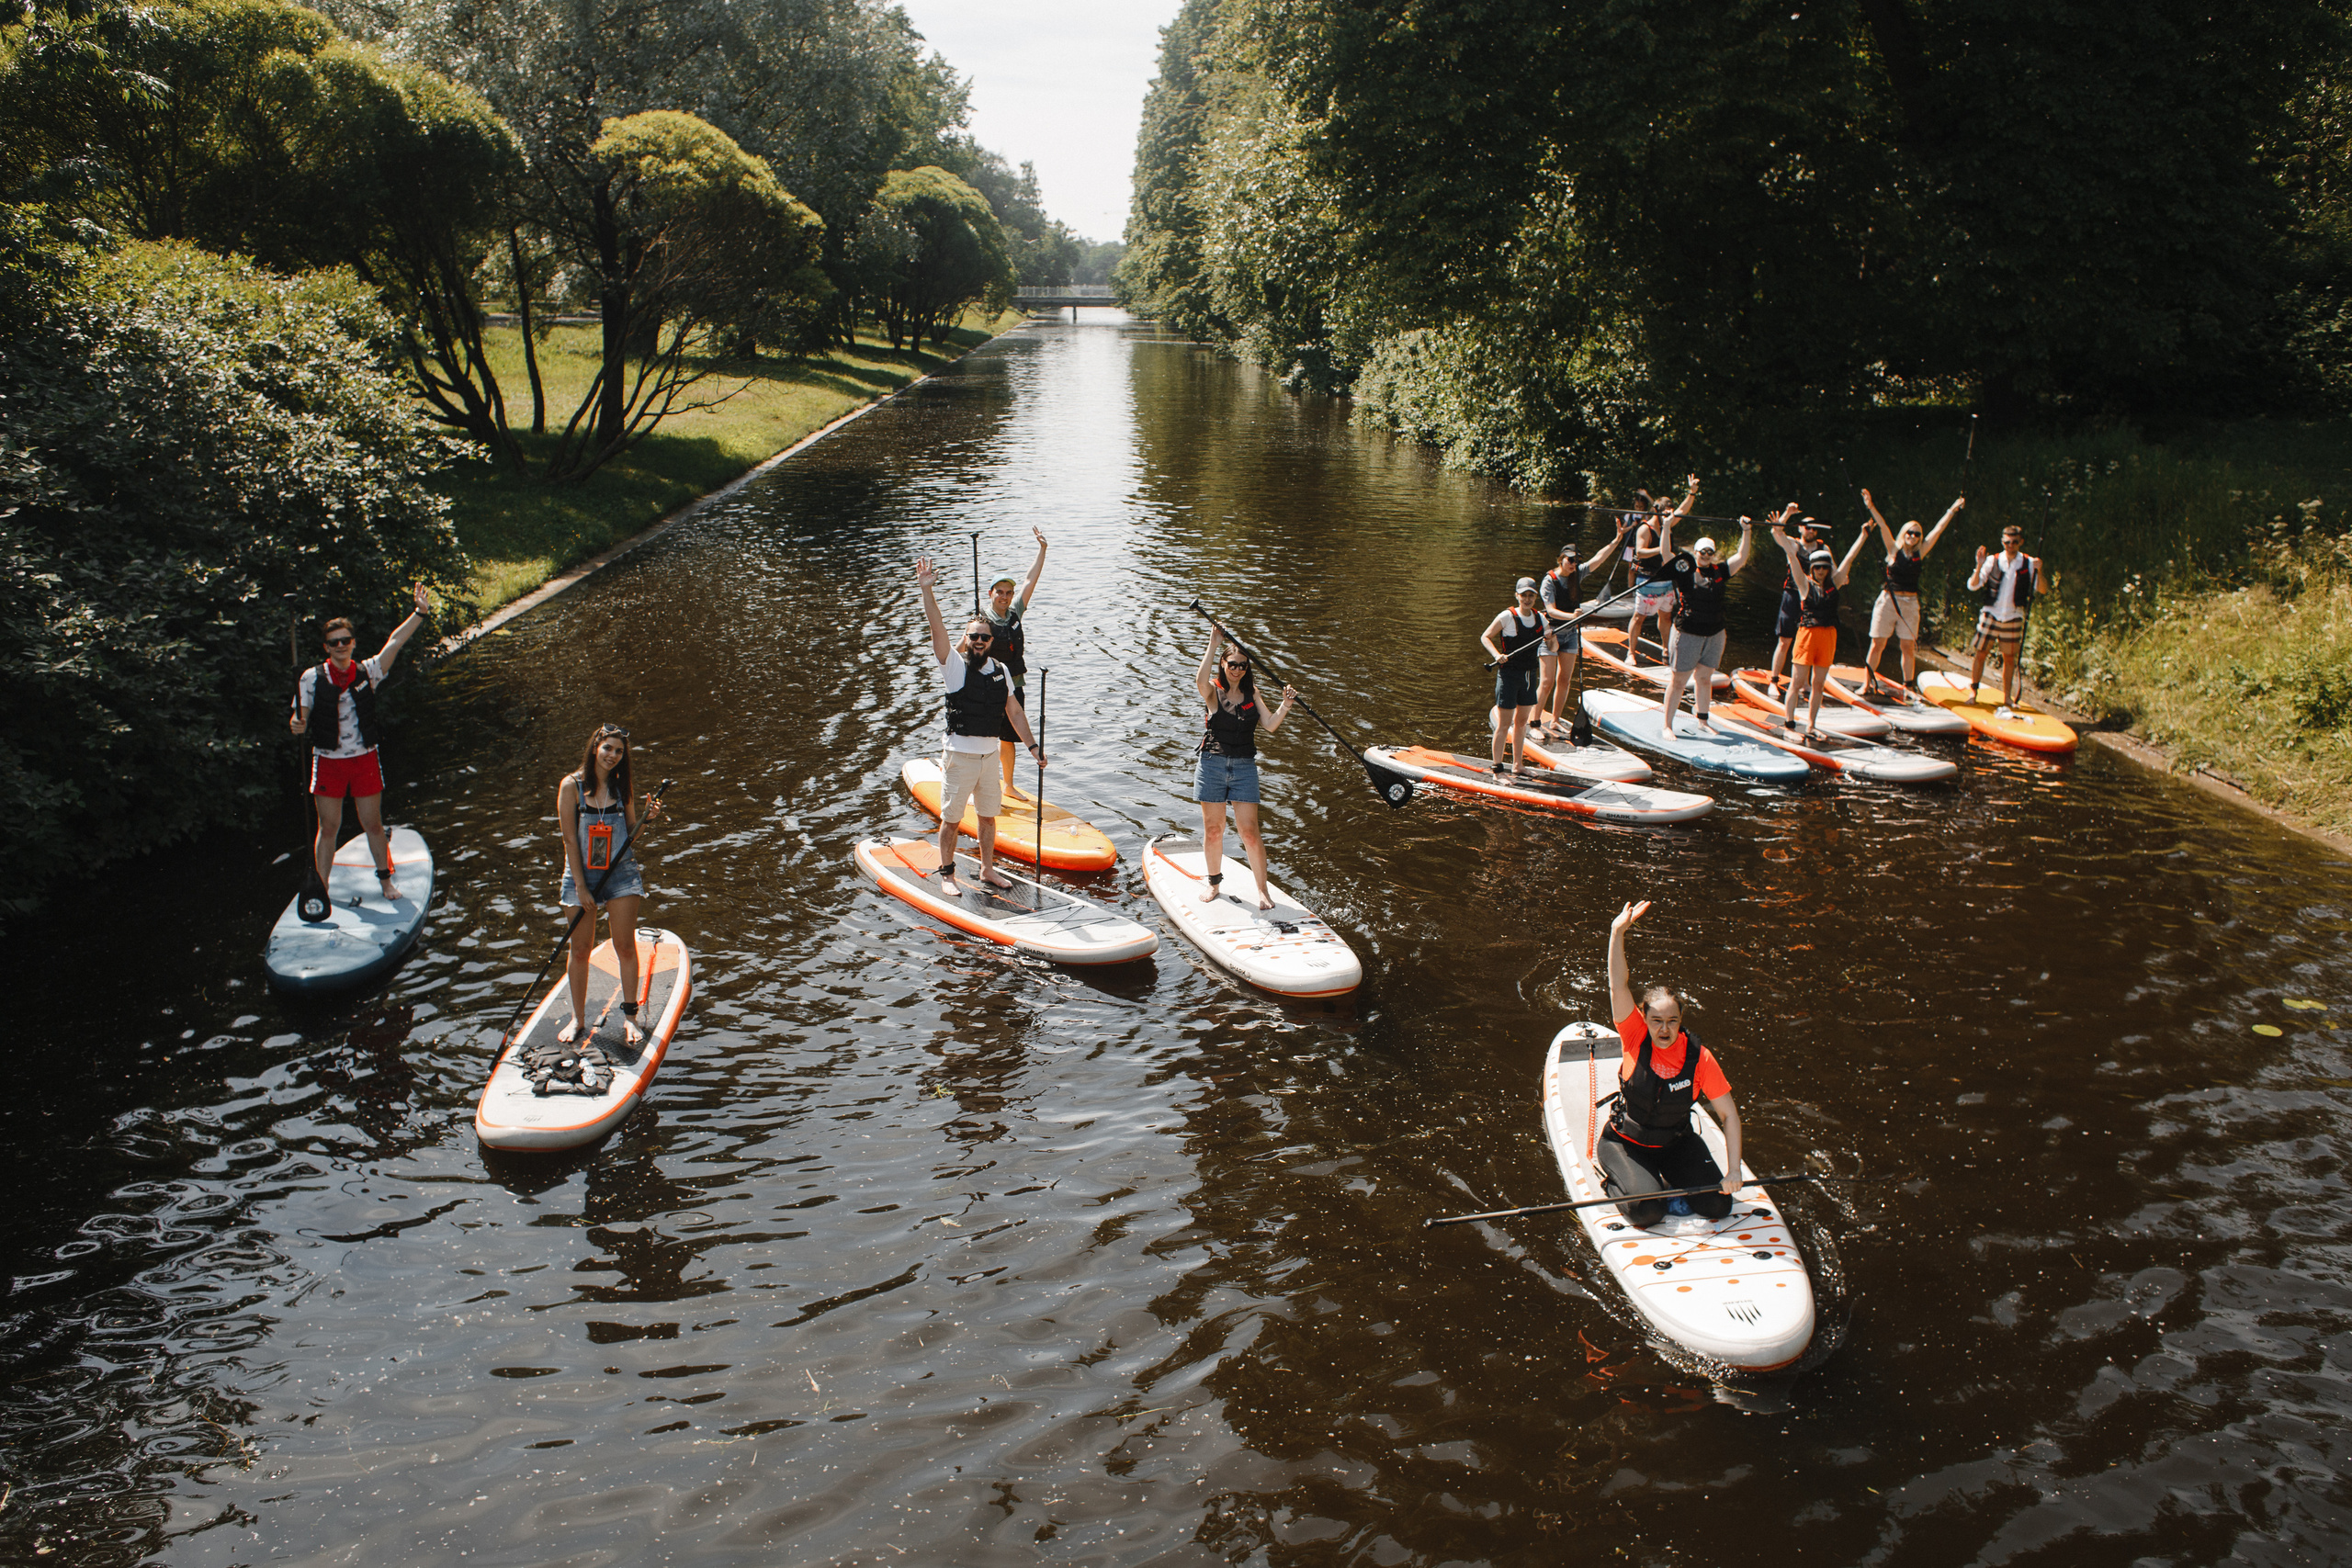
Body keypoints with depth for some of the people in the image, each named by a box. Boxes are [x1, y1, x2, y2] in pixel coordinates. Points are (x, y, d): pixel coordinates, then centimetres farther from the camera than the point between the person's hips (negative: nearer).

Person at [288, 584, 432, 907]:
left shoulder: (368, 671, -1)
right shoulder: (312, 677, -3)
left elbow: (395, 641, -13)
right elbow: (299, 717, -4)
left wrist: (420, 613, -24)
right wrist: (297, 725, -29)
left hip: (365, 760, 1)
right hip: (328, 762, -1)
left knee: (373, 825, 8)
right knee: (328, 828, 5)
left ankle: (385, 877, 25)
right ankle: (320, 887, 15)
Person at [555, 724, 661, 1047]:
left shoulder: (622, 788, 4)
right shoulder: (572, 785, -7)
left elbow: (630, 836, 8)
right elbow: (570, 839, -8)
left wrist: (647, 818, -13)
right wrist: (580, 886, -11)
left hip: (621, 874, 2)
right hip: (582, 874, -2)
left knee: (625, 947, 0)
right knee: (581, 950, 5)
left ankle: (629, 1016, 11)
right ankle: (577, 1019, 20)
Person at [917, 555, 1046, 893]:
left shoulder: (1000, 670, 8)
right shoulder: (954, 665, -7)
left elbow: (1014, 711, 14)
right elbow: (938, 629, -21)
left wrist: (1033, 745, 13)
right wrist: (926, 589, -31)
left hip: (990, 754, 5)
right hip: (959, 755, -5)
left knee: (988, 816, 14)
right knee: (951, 819, 3)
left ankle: (987, 871, 27)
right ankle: (946, 874, 16)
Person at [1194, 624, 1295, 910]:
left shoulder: (1251, 693, 9)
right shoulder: (1213, 691, -3)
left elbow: (1269, 725, 1)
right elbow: (1201, 681, -28)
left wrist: (1285, 706, -16)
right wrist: (1213, 645, -31)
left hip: (1244, 767, 2)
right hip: (1213, 765, -2)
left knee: (1249, 830, -3)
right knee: (1213, 829, 6)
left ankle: (1262, 889, 5)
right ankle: (1214, 881, 26)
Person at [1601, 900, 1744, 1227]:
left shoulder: (1698, 1057, -15)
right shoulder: (1636, 1038, -17)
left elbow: (1729, 1115, -12)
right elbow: (1618, 987, -31)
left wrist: (1733, 1171, -21)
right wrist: (1618, 932, -42)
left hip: (1677, 1143, 2)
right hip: (1625, 1144, -2)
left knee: (1717, 1206, -13)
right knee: (1648, 1211, -24)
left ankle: (1667, 1180, 15)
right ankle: (1618, 1177, 9)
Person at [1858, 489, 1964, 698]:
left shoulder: (1920, 553, 8)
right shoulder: (1894, 550, 2)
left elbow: (1938, 530, 10)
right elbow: (1883, 527, -7)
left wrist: (1952, 511, 11)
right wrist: (1871, 507, -15)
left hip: (1910, 603, 2)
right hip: (1888, 600, -2)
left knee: (1909, 647, 2)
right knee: (1877, 644, -1)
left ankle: (1908, 689, 8)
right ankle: (1867, 684, 6)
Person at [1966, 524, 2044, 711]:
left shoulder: (2028, 563, 0)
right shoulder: (1992, 561, -3)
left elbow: (2041, 590, -5)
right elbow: (1973, 586, -7)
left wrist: (2038, 571, -21)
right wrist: (1979, 566, -20)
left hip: (2013, 617, 1)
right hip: (1990, 614, -1)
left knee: (2009, 658, 7)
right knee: (1981, 653, 0)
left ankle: (2007, 697, 16)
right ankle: (1972, 690, 13)